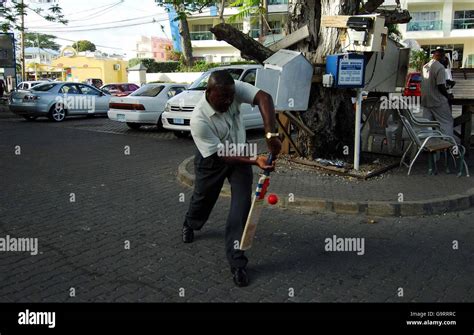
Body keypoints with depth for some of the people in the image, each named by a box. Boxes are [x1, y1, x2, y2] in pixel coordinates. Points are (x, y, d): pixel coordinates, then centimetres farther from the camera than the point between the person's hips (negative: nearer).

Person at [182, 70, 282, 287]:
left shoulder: (234, 90, -24)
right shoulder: (199, 119, -33)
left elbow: (264, 98, -39)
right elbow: (221, 155, -30)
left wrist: (271, 134, -51)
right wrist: (255, 160, -40)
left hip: (240, 154, 3)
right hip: (212, 160, -2)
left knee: (242, 204, -8)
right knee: (203, 198, 19)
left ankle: (237, 262, 0)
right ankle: (190, 225, 56)